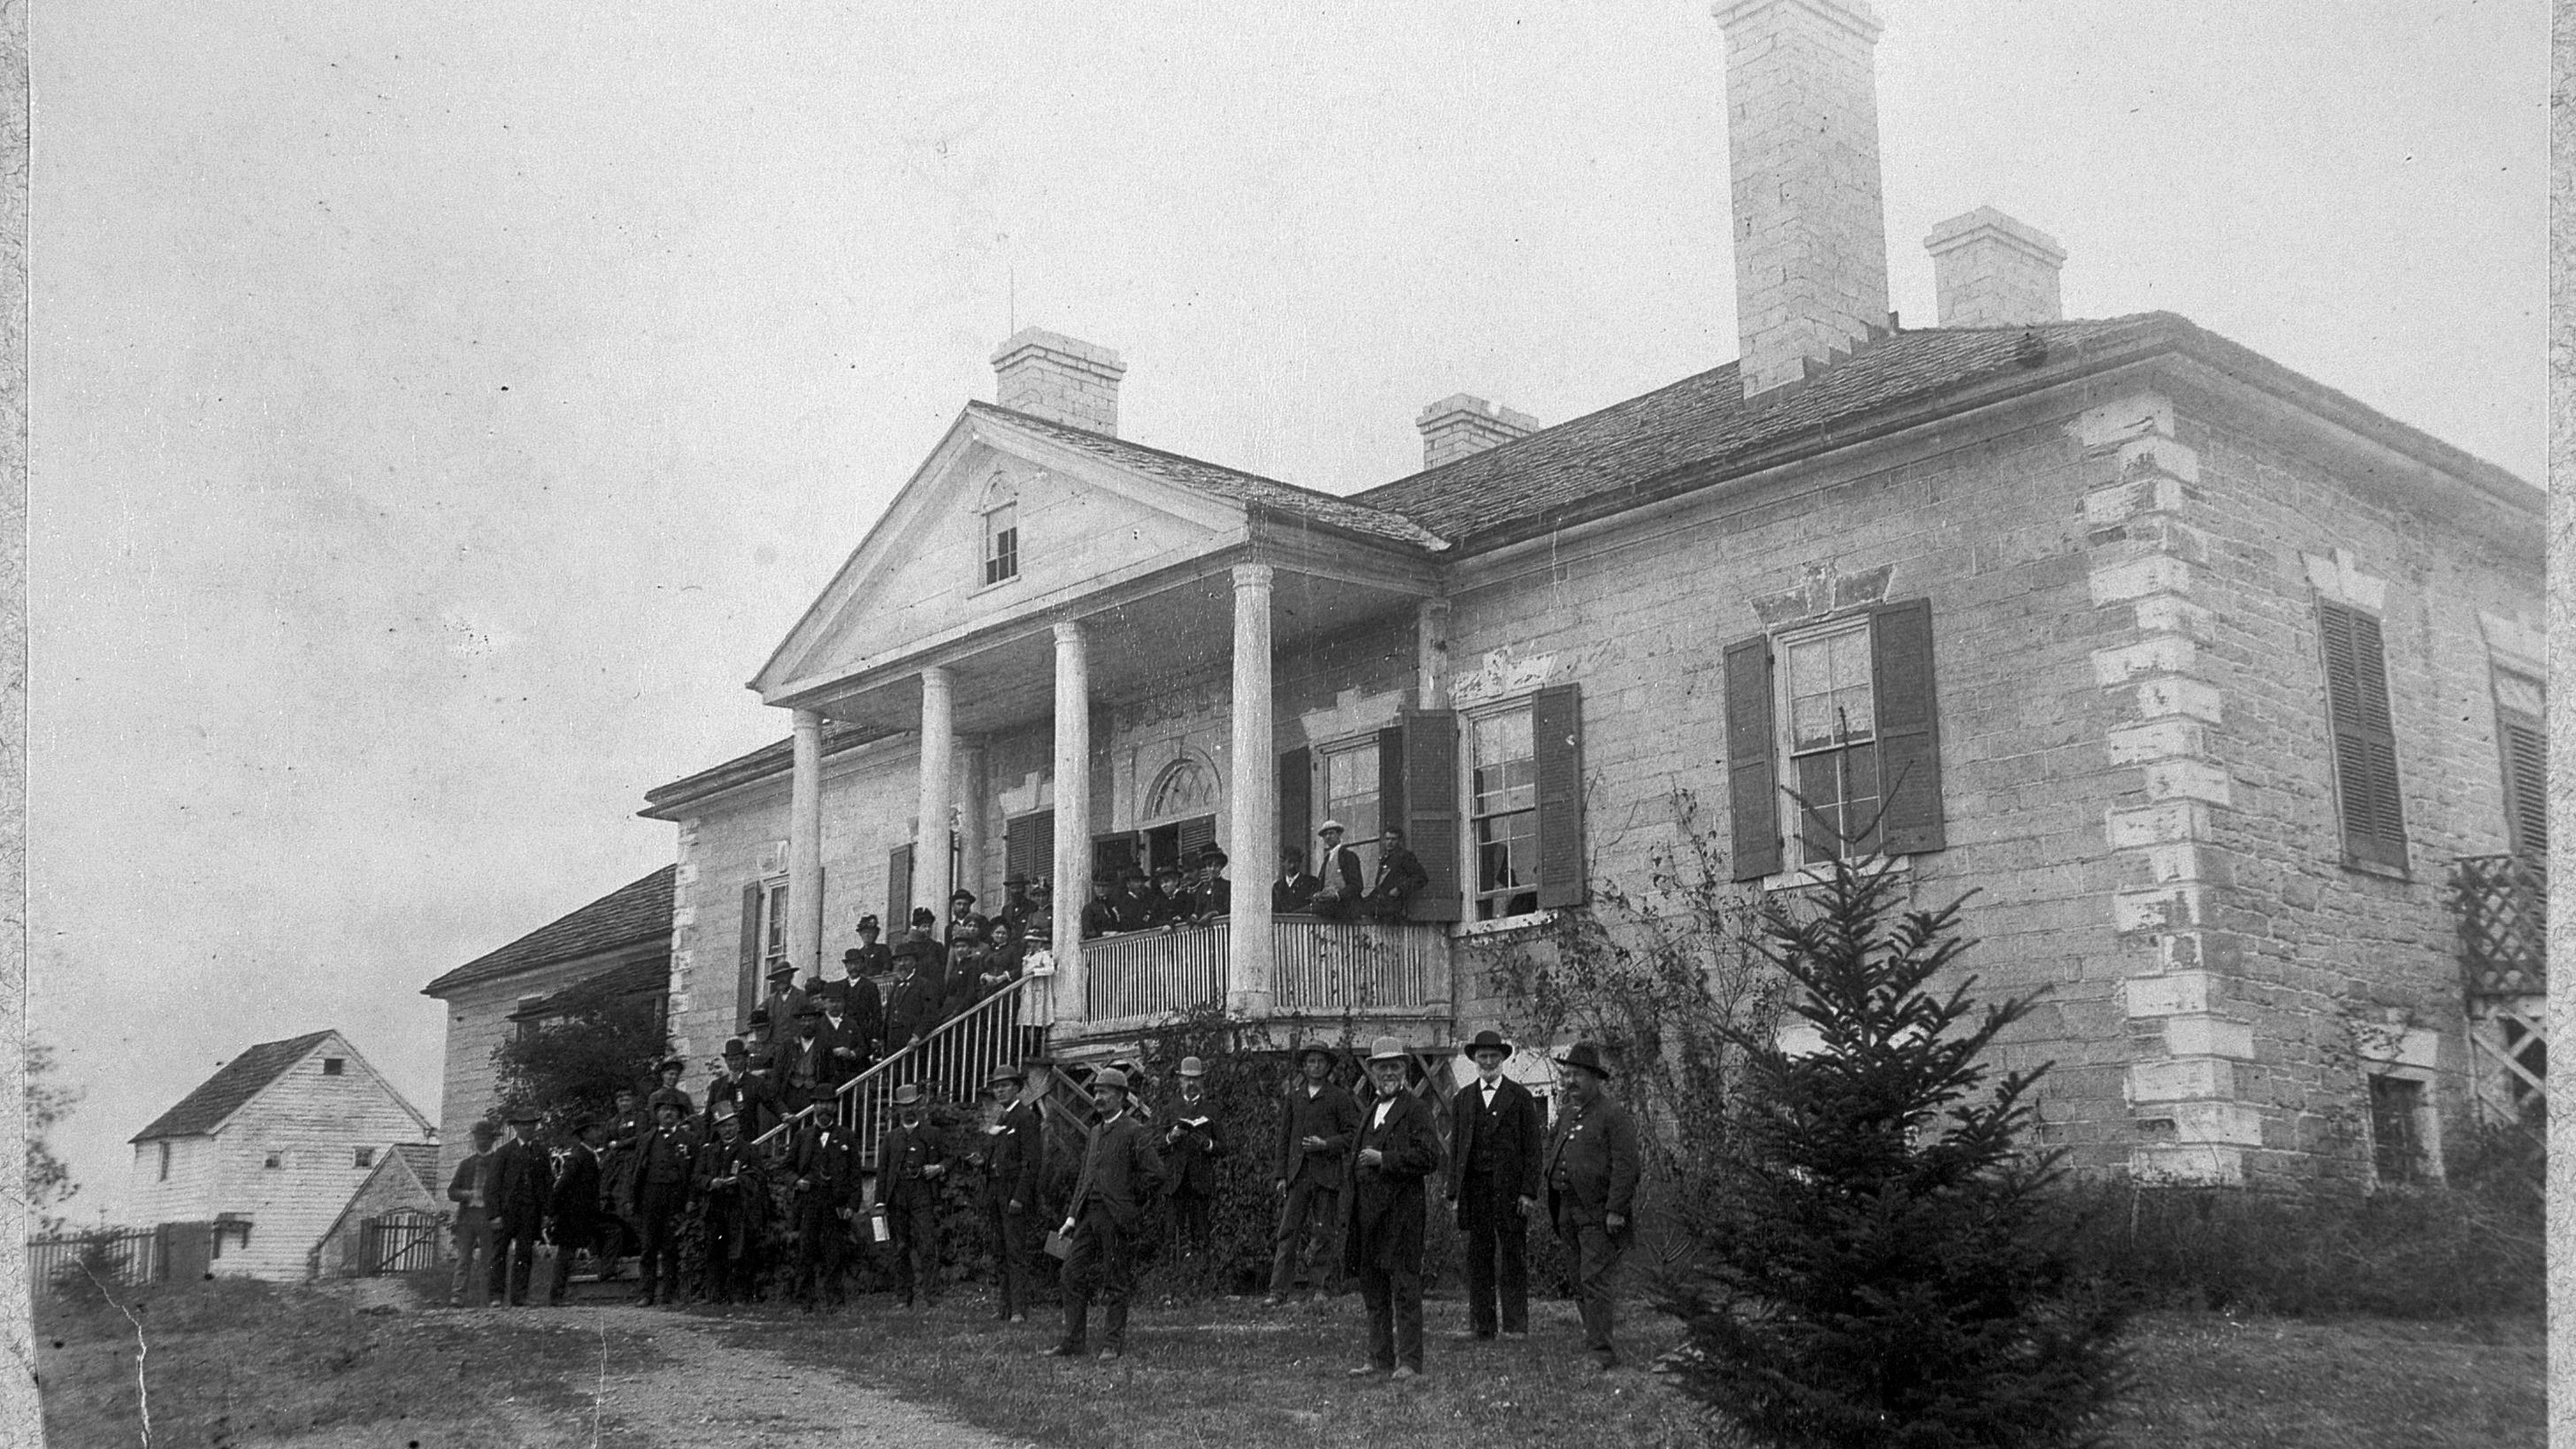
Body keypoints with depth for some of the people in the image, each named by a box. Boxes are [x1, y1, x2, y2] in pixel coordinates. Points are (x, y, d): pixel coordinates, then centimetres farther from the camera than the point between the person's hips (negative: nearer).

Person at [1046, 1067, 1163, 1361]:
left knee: (1115, 1282, 0)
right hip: (1088, 1213, 7)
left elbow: (1154, 1172, -13)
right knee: (1073, 1273, 4)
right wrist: (1072, 1214, 13)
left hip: (1114, 1215, -7)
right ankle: (1074, 1341, 10)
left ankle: (1113, 1343, 8)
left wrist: (1130, 1202, -4)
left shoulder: (1135, 1132, -7)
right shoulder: (1096, 1131, 17)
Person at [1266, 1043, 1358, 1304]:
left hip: (1326, 1173, -3)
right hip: (1297, 1173, 3)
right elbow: (1284, 1136, 13)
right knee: (1288, 1232, -2)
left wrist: (1326, 1144, -14)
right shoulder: (1294, 1095, 12)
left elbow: (1353, 1134, 0)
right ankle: (1278, 1290, -3)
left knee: (1323, 1234, 1)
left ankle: (1328, 1288, 11)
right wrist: (1282, 1174, 8)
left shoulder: (1339, 1097, 2)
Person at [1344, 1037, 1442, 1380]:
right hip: (1368, 1210, 8)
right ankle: (1379, 1359, 19)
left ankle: (1408, 1362, -2)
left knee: (1405, 1288, -5)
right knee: (1373, 1288, 11)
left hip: (1401, 1210, -8)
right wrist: (1351, 1184, 15)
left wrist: (1383, 1159, -16)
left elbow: (1429, 1158, -15)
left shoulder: (1416, 1109, -5)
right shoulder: (1372, 1108, 19)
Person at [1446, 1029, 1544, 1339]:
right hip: (1474, 1186, 3)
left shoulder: (1521, 1097, 4)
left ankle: (1516, 1325, 3)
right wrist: (1454, 1191, 4)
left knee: (1513, 1257, -1)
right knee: (1478, 1256, 4)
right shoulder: (1462, 1099, 13)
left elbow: (1531, 1148, 1)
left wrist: (1529, 1192, -7)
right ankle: (1481, 1324, 9)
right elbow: (1454, 1148, 12)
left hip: (1509, 1186, -3)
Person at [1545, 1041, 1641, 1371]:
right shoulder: (1566, 1115, 15)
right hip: (1569, 1210, 8)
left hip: (1599, 1213, -8)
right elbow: (1553, 1143, 35)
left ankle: (1601, 1350, -12)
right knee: (1581, 1281, 14)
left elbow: (1625, 1166, -15)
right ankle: (1593, 1335, 24)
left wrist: (1615, 1210, -19)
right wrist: (1549, 1169, 18)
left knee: (1595, 1280, -12)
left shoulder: (1613, 1115, -10)